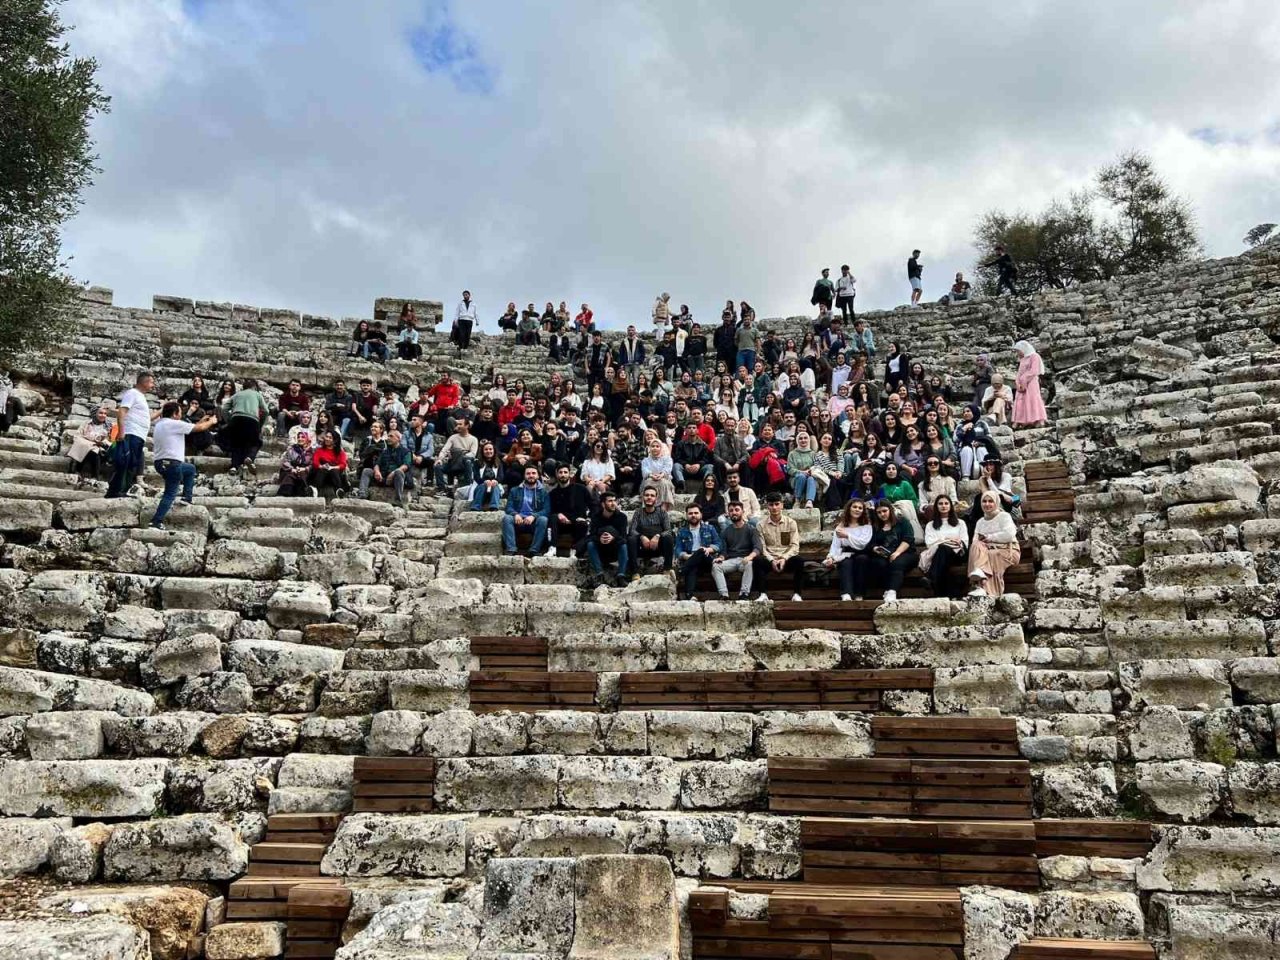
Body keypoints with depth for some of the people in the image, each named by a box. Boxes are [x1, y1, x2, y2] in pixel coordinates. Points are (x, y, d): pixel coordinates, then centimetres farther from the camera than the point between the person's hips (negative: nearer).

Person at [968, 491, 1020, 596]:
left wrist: (990, 537, -9)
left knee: (990, 556, -38)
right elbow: (975, 540, 11)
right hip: (987, 550, 4)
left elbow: (1009, 535, -12)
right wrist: (980, 540, -12)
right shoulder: (980, 521, 24)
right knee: (976, 546, -30)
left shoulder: (1004, 516, 6)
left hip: (1007, 550, -4)